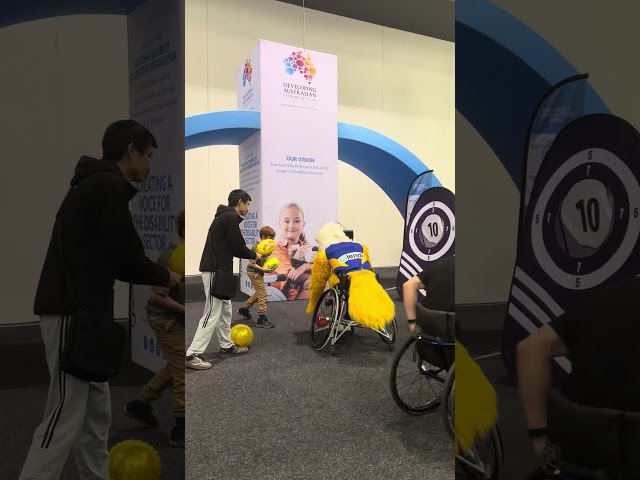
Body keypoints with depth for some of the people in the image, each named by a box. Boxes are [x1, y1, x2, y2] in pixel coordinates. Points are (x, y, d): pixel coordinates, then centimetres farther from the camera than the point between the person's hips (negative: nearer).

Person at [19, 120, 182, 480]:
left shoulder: (97, 184, 19)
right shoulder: (109, 186, -12)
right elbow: (126, 257, -16)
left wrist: (156, 273, 18)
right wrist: (165, 276, 2)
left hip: (83, 312, 10)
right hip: (73, 313, -10)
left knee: (96, 412, 15)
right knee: (65, 416, -5)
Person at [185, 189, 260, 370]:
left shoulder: (225, 216, 17)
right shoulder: (230, 217, -13)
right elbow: (238, 247, -14)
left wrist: (251, 254, 12)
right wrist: (254, 255, 4)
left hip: (218, 269, 11)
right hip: (216, 270, -11)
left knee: (225, 309, 17)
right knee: (212, 312, -9)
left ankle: (227, 345, 27)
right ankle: (192, 354, -7)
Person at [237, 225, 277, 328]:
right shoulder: (257, 248, -23)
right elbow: (251, 263, -24)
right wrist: (263, 269, -24)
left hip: (258, 273, 10)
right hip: (254, 273, -10)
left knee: (259, 293, 22)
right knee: (262, 295, -6)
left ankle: (244, 309, 37)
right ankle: (262, 319, 0)